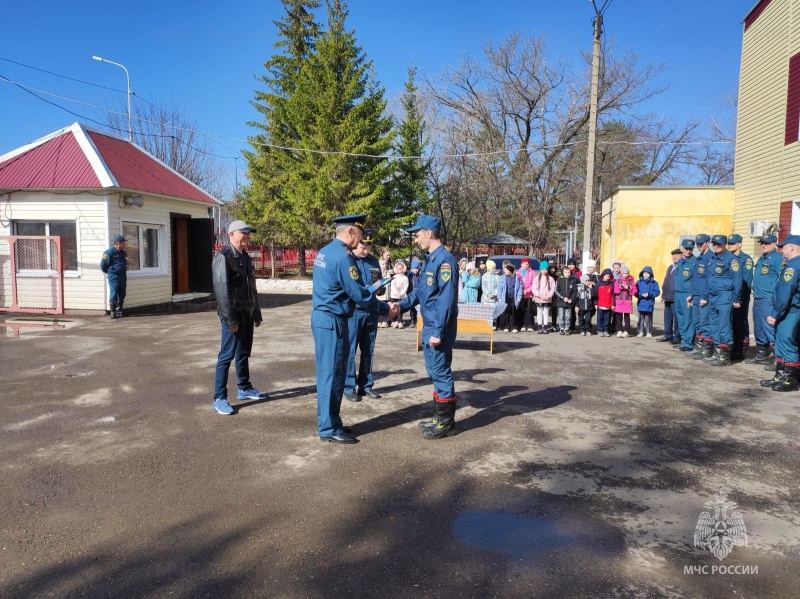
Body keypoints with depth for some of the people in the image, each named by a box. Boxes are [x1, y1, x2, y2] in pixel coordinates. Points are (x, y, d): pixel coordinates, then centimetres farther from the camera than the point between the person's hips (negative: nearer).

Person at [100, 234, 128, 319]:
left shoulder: (123, 253, 13)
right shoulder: (109, 252, -10)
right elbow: (103, 265, -5)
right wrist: (109, 272, 7)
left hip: (122, 277, 7)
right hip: (113, 277, -7)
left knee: (121, 295, 10)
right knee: (113, 295, -5)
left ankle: (119, 311, 19)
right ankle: (113, 312, 1)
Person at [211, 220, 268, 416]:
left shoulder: (245, 258, 14)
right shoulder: (223, 257, -13)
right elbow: (221, 290, -19)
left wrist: (257, 314, 17)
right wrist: (230, 320, -21)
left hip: (247, 314, 8)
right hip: (233, 315, -8)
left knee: (244, 354, 17)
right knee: (227, 355, -5)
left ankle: (244, 388, 29)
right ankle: (219, 398, 1)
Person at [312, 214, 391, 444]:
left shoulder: (325, 251, 12)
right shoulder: (343, 256, -18)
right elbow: (359, 294, -17)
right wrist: (385, 309, -5)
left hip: (322, 317, 10)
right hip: (333, 321, -10)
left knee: (327, 372, 15)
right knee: (333, 374, -2)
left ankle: (327, 422, 25)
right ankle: (329, 429, 7)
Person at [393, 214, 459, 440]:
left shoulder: (445, 260, -18)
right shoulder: (430, 259, 12)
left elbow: (447, 299, -23)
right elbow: (421, 291, 20)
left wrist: (438, 332, -24)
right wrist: (402, 304, 6)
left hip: (438, 329, -10)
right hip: (429, 327, 10)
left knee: (441, 372, 0)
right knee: (435, 372, 16)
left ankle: (446, 423, 12)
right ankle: (439, 417, 28)